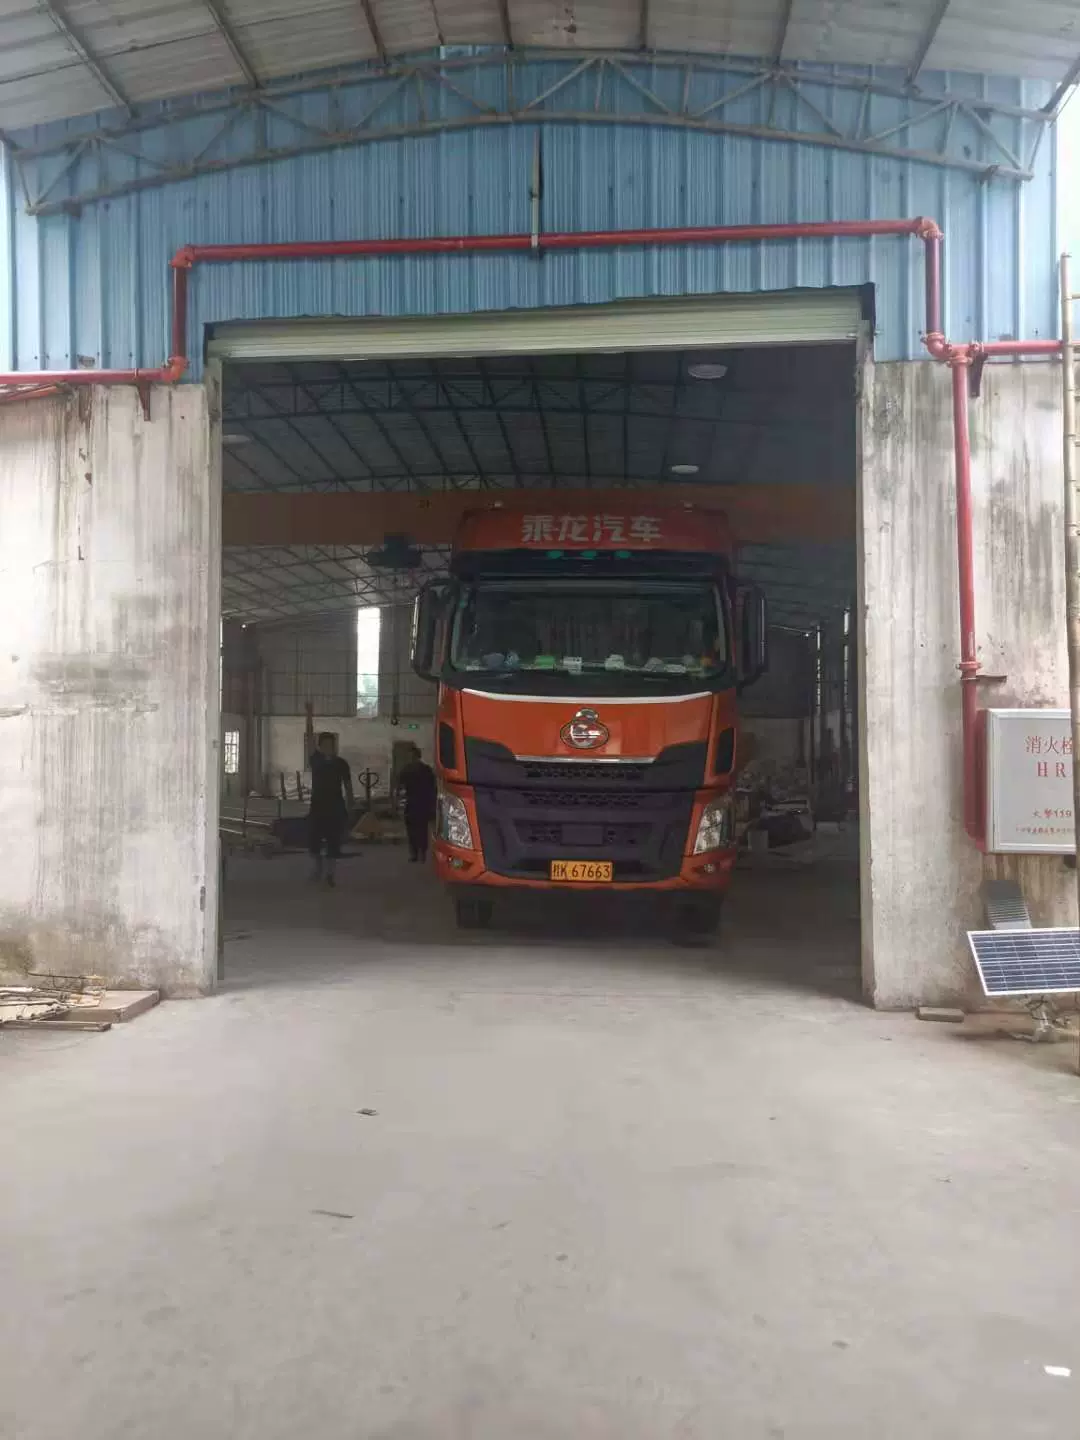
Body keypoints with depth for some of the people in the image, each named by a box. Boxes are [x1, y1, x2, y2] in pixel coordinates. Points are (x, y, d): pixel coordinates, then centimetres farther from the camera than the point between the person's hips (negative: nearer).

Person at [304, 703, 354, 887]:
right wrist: (310, 716, -16)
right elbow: (309, 739, -7)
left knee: (334, 843, 1)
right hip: (317, 807, 1)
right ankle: (317, 867, 24)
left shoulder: (341, 764, 2)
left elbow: (348, 787, 4)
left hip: (336, 808, -1)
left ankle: (331, 873, 9)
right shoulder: (315, 760, 2)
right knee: (313, 841, 1)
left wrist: (349, 808, -1)